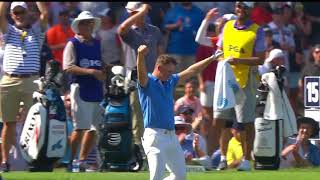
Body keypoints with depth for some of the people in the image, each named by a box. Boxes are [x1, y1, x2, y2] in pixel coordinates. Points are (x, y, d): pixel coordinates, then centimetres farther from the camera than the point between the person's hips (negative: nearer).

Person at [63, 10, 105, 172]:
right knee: (80, 128, -9)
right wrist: (91, 71, -20)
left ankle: (82, 160, 16)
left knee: (94, 127, 5)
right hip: (80, 89, -6)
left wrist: (104, 73, -2)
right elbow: (68, 67, -12)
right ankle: (69, 160, -1)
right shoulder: (73, 44, -1)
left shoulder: (97, 44, 17)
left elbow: (105, 65, 21)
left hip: (97, 91, 6)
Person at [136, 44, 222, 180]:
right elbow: (141, 72, -26)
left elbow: (190, 71, 23)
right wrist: (141, 55, -47)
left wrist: (211, 59, 24)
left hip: (171, 136, 8)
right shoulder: (147, 82, -6)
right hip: (155, 136, -8)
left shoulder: (170, 82, 16)